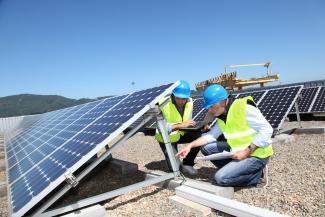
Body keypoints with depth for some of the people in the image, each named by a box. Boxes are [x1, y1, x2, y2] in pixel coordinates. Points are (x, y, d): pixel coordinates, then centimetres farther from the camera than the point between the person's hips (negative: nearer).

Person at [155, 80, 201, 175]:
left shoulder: (189, 102, -12)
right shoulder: (164, 104, -28)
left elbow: (188, 121, -2)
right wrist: (181, 125, -42)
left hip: (180, 134, 5)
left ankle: (187, 164, 0)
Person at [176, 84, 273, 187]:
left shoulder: (244, 108, -22)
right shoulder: (222, 115, 4)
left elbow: (267, 130, -21)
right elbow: (211, 135, 4)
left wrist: (246, 152, -23)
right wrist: (190, 145, -7)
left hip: (256, 154, -8)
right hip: (238, 151, 8)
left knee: (221, 178, -18)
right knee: (206, 147, 0)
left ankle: (256, 174, 1)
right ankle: (233, 170, 5)